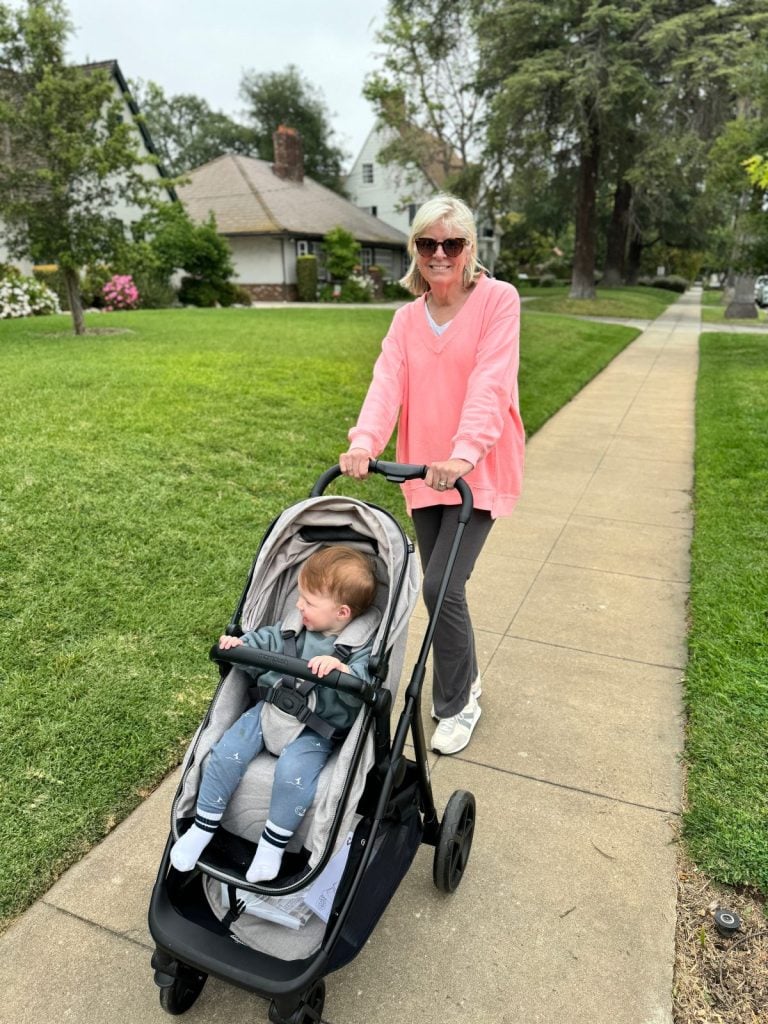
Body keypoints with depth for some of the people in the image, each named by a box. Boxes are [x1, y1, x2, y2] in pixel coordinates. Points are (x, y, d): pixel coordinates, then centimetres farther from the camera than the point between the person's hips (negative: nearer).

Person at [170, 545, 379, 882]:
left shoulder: (362, 645, -15)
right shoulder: (296, 624, 2)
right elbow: (267, 641, 9)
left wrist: (342, 670, -44)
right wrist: (240, 644, -10)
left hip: (315, 729, -5)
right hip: (271, 708, 5)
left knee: (293, 772, -29)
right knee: (227, 752, -10)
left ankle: (272, 845, -4)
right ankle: (202, 827, 12)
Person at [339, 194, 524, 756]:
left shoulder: (498, 299, -5)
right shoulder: (407, 318, 9)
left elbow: (490, 382, -19)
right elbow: (387, 382, -7)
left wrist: (464, 453, -33)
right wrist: (365, 442, -25)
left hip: (479, 472, -5)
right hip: (424, 473, 5)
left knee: (442, 585, -12)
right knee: (440, 587, 13)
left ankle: (457, 704, 12)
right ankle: (465, 679, 37)